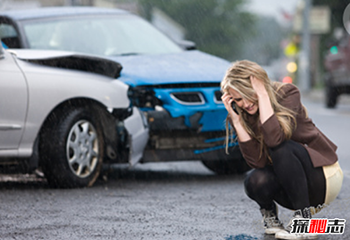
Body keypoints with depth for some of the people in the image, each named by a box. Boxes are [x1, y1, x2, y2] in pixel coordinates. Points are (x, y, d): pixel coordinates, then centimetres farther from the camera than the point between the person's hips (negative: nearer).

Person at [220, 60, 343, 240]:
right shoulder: (242, 116, -6)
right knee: (256, 181, -29)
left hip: (325, 178, -4)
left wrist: (262, 94, -29)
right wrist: (236, 121, -23)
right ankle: (269, 211, 5)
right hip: (291, 187, 4)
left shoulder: (287, 93, -17)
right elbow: (258, 162, -19)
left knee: (281, 148, -32)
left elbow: (274, 138, -35)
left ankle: (304, 220, -24)